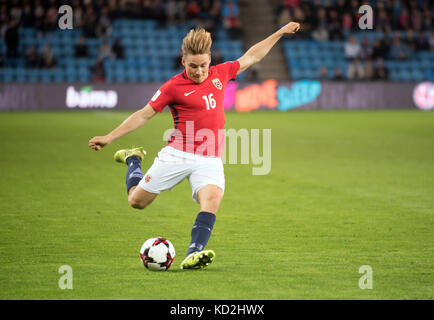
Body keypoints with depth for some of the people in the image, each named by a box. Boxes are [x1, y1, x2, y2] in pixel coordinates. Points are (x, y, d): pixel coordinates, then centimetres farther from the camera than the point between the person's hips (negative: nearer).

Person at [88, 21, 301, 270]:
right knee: (137, 201, 5)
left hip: (210, 160, 2)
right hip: (177, 155, -2)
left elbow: (251, 57, 22)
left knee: (212, 198, -27)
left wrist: (281, 33, 25)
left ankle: (194, 254, -35)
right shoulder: (174, 87, -4)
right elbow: (144, 115, 0)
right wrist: (109, 138, -5)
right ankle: (133, 159, 36)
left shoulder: (220, 74, 9)